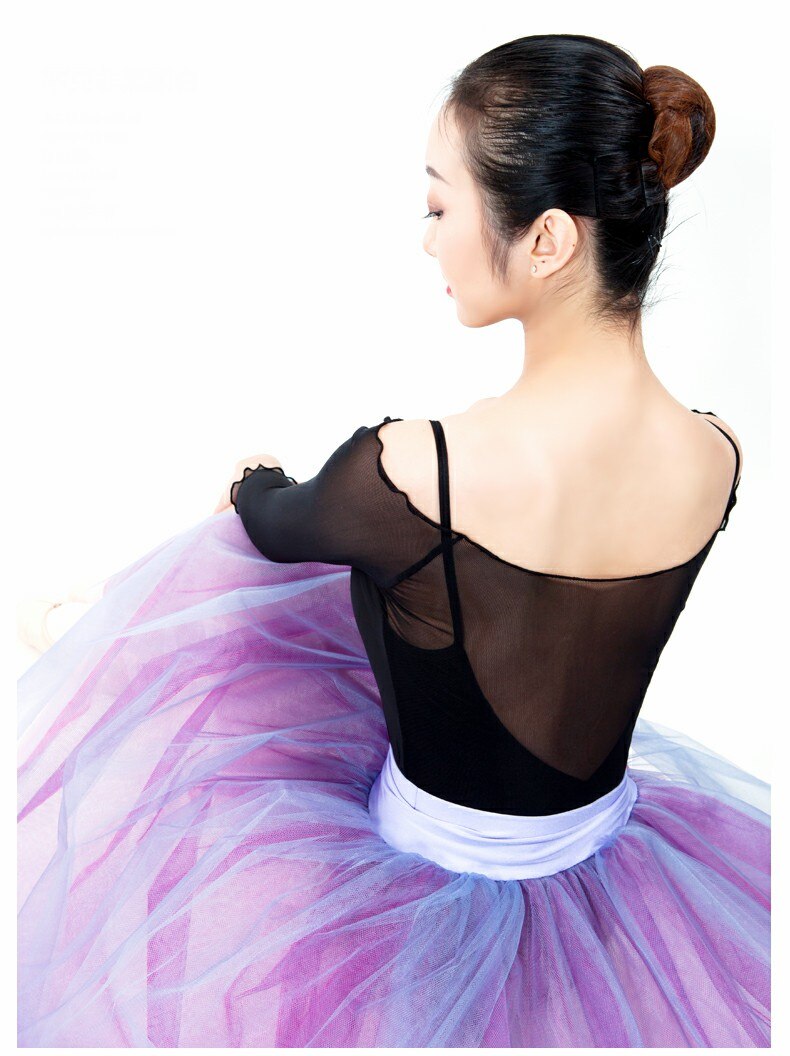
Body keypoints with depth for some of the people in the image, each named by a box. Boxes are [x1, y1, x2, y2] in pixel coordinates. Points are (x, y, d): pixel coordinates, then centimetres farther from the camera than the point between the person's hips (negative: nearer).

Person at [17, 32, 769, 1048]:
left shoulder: (409, 470, -36)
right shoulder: (716, 458, -18)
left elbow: (275, 529, -11)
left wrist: (254, 482, 15)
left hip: (438, 861, -4)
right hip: (609, 842, 5)